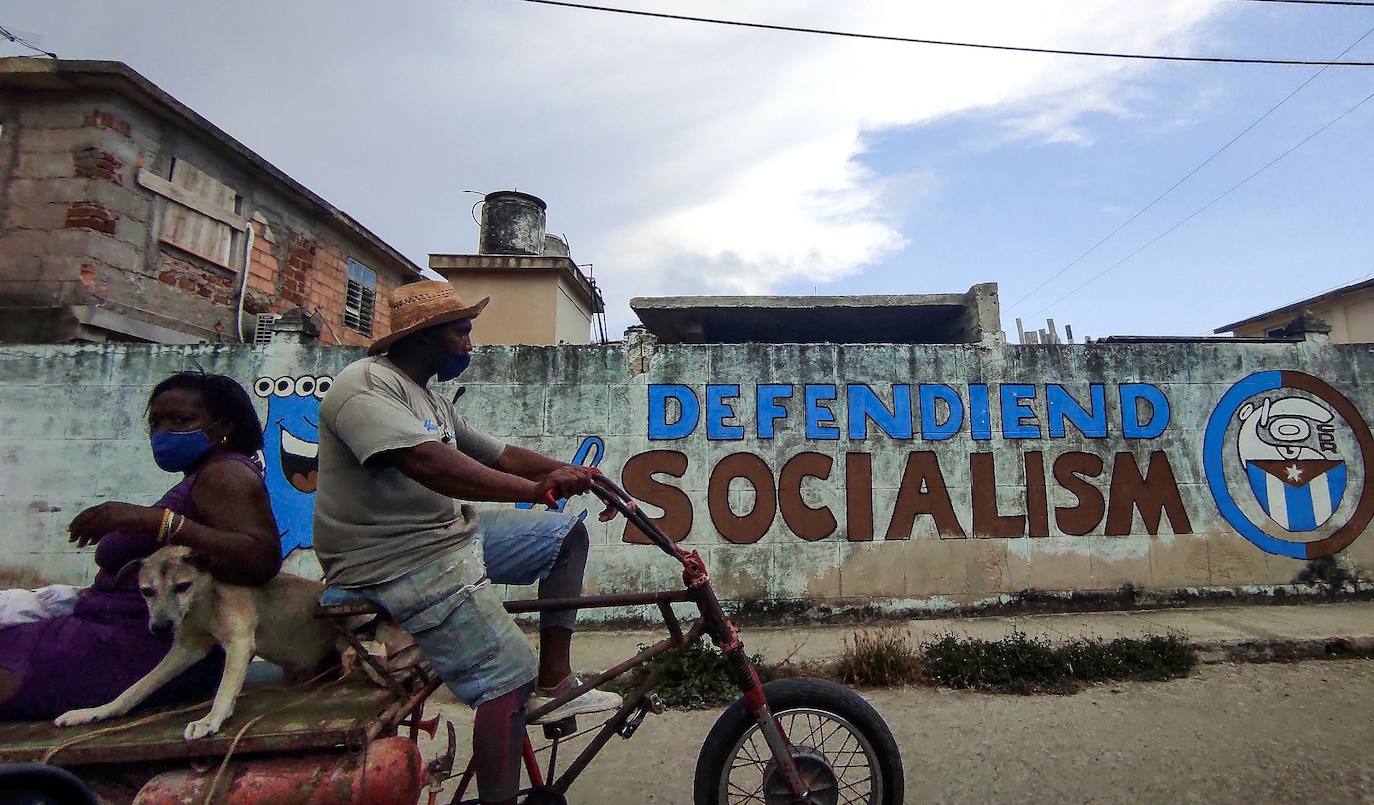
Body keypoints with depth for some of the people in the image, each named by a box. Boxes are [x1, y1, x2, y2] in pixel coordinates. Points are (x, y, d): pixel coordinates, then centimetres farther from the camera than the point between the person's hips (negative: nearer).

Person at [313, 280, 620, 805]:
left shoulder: (430, 401, 17)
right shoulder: (366, 383, -14)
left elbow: (500, 455, 13)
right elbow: (426, 462, -32)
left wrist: (572, 473, 0)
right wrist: (538, 488, -37)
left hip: (452, 532, 10)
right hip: (402, 563, -10)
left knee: (567, 534, 9)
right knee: (508, 683, -16)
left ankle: (553, 683, 8)